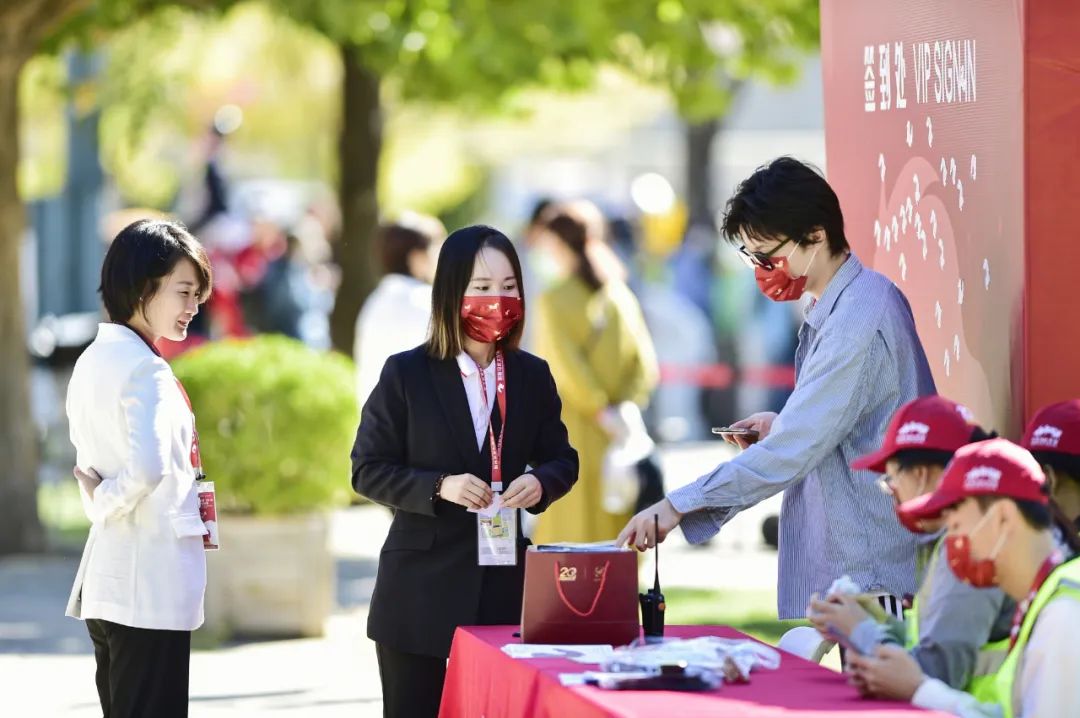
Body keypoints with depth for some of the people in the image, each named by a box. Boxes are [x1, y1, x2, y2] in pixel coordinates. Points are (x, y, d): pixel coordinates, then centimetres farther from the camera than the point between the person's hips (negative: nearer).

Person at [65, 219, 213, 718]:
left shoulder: (92, 360, 13)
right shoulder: (145, 369, -16)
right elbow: (149, 468, -30)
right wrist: (106, 502, -13)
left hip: (104, 582, 9)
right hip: (151, 585, -9)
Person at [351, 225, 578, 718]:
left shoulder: (532, 376, 7)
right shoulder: (406, 374, -3)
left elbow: (562, 460, 14)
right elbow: (368, 470, -2)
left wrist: (541, 482, -10)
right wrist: (438, 487, -18)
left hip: (504, 585, 2)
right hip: (421, 588, -2)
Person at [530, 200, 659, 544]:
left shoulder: (554, 299, -8)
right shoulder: (620, 296, 6)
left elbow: (566, 364, -16)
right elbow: (645, 363, 1)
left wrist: (599, 411, -13)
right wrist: (624, 405, -5)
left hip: (571, 429, -4)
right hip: (618, 437, 4)